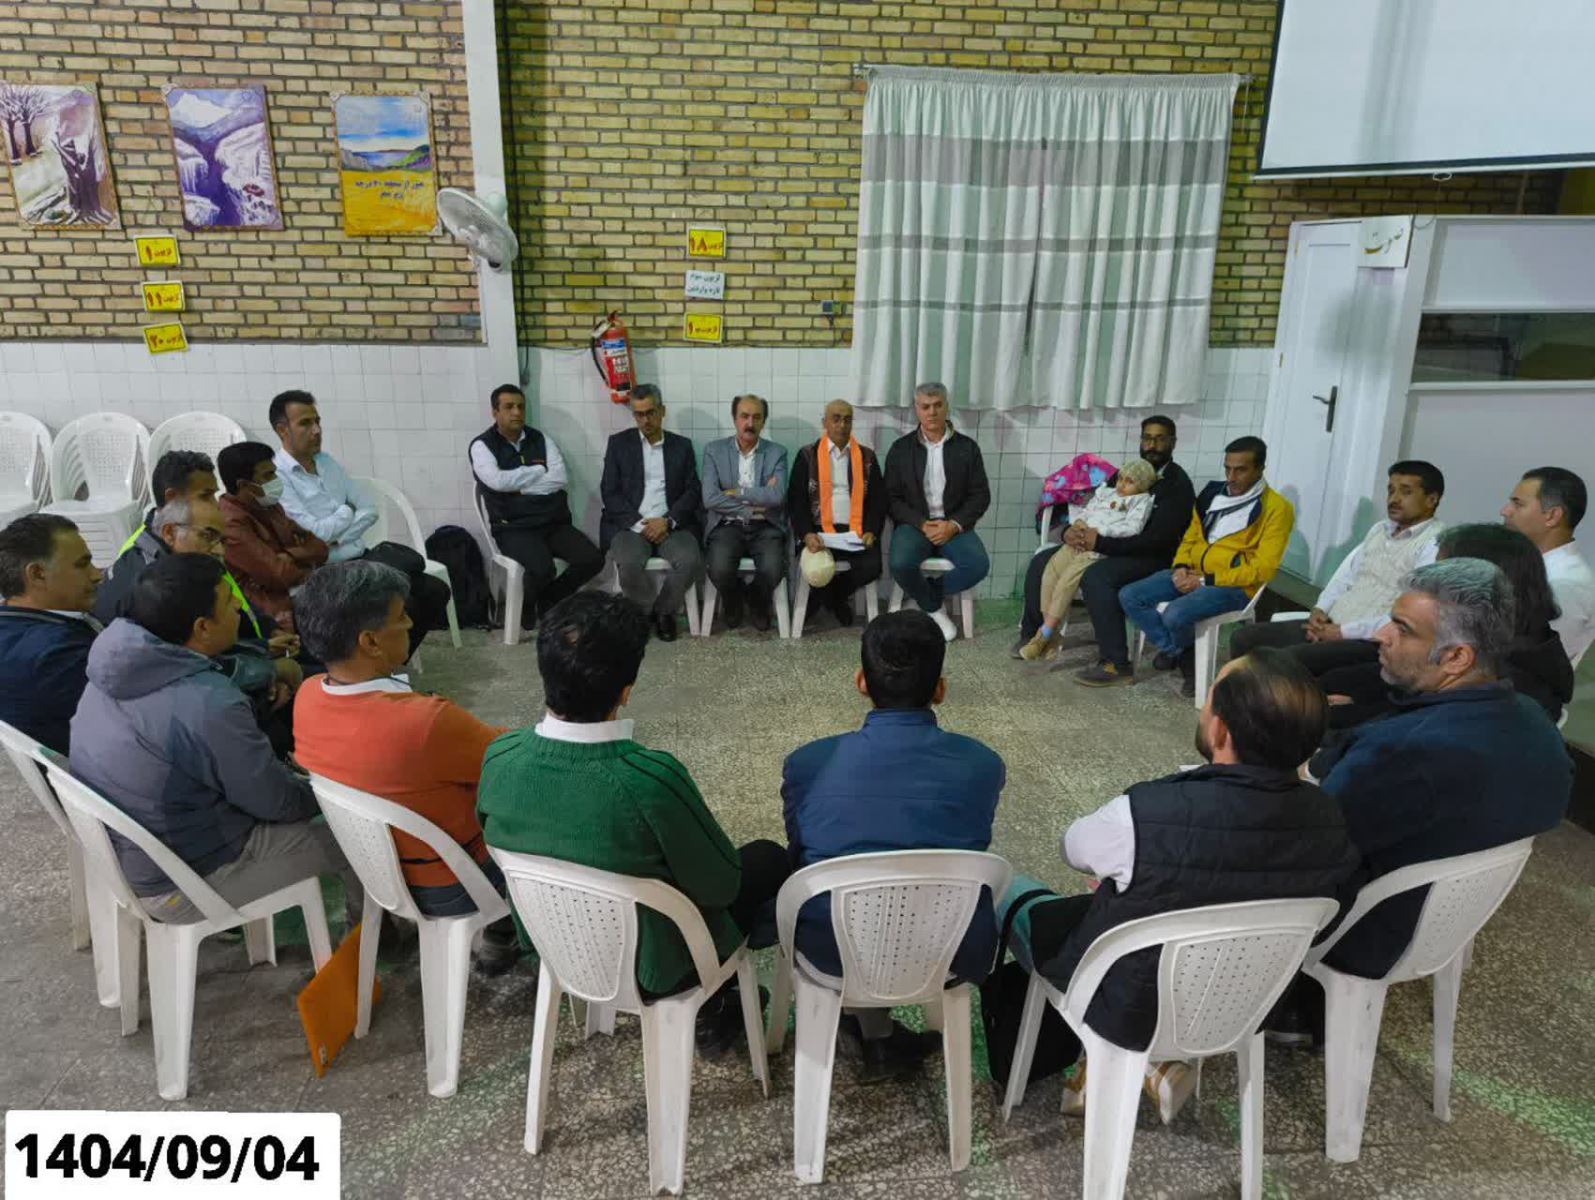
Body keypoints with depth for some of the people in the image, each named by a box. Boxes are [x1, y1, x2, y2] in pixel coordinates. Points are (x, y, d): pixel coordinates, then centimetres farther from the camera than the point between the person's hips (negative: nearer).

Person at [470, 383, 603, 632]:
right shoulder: (482, 445, 2)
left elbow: (559, 478, -2)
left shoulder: (540, 439, 12)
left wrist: (519, 486, -8)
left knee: (592, 559, -17)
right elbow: (497, 481, -16)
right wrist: (538, 470, -4)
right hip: (514, 528, -4)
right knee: (542, 569, -31)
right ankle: (527, 602, 6)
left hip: (554, 522, 5)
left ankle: (548, 598, 10)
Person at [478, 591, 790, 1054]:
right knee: (770, 861, 18)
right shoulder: (651, 778, -36)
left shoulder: (499, 759, -20)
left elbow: (499, 843, 1)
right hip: (647, 967, -5)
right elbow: (720, 884, -20)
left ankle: (708, 1002, 33)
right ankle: (706, 1010, 27)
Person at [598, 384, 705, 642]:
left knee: (690, 560, -29)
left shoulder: (682, 446, 14)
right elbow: (609, 493, 1)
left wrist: (668, 521, -12)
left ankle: (664, 611, -3)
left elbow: (692, 492, 5)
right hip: (630, 524, -1)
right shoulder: (618, 443, 10)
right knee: (630, 564, -32)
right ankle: (648, 612, -3)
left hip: (670, 525, 1)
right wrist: (639, 524, -12)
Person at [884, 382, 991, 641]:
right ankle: (933, 610, -3)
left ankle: (925, 595, -3)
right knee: (901, 565, -31)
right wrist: (922, 524, -14)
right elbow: (892, 498, 2)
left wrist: (954, 524, -13)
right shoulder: (900, 448, 5)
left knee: (978, 565, -28)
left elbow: (981, 496, 4)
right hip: (914, 524, -1)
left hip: (954, 525, 1)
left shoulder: (967, 447, 6)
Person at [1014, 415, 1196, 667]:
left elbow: (1157, 540, -22)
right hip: (1109, 548, 8)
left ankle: (1115, 663, -30)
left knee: (1095, 577, -36)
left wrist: (1101, 543, -26)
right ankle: (1033, 633, 9)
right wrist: (1070, 531, -10)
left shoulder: (1177, 485, -10)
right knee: (1041, 562, -3)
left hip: (1150, 557, -8)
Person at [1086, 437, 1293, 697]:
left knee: (1174, 615, -32)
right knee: (1129, 597, -12)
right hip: (1192, 575, 7)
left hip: (1234, 586, -7)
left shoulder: (1276, 508, -8)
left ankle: (1177, 652, 5)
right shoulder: (1213, 493, 11)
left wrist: (1206, 580, -18)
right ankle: (1183, 655, -3)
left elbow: (1263, 568, -14)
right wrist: (1181, 567, -3)